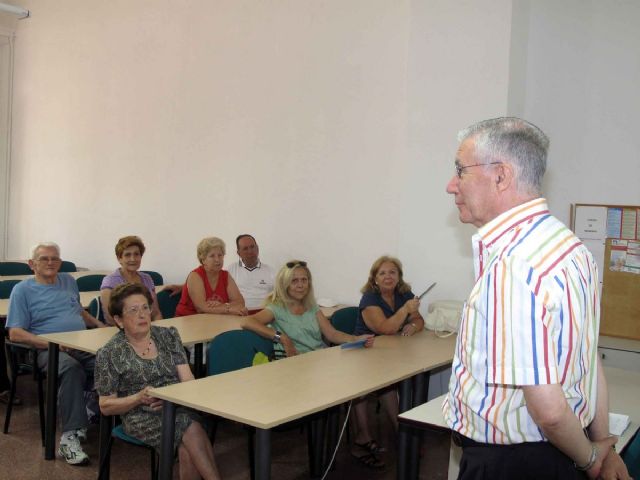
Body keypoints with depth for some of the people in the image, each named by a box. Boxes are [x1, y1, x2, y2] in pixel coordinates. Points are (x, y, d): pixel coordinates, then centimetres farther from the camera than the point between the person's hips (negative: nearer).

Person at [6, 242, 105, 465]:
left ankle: (92, 412, -14)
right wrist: (50, 344, -15)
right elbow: (15, 333, 0)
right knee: (71, 367, -39)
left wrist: (100, 325, 18)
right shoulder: (23, 290, 8)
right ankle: (71, 435, -36)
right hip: (49, 350, -4)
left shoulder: (68, 281, 24)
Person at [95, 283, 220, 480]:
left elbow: (188, 381, 4)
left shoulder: (168, 335, 10)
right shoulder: (109, 354, 1)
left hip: (179, 408, 3)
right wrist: (140, 398, -15)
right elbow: (105, 406, 2)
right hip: (141, 418, -3)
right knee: (193, 430, -31)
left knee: (188, 451, -32)